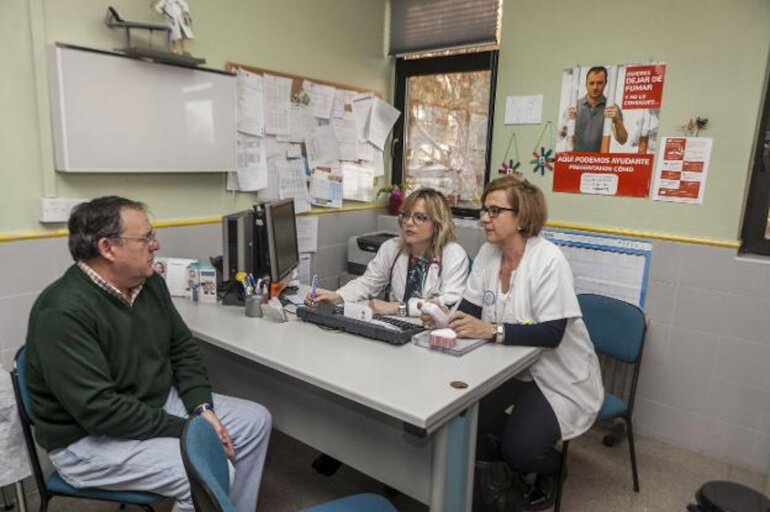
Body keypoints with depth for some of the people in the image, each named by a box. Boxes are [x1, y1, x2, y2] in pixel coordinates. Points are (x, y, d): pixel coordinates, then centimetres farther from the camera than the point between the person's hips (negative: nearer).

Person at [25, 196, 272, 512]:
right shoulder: (63, 313, -26)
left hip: (157, 404, 8)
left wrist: (203, 409, -8)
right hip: (88, 436, -8)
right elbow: (100, 409, -29)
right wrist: (186, 431, -22)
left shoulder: (149, 283, -1)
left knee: (255, 420, 4)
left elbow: (183, 349, 6)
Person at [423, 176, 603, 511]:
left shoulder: (548, 260, -23)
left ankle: (548, 470, 20)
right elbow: (471, 309, -3)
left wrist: (493, 331, -39)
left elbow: (551, 334, -28)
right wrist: (445, 317, -25)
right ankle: (488, 467, 17)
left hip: (557, 376, -5)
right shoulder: (487, 253, -3)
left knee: (519, 447, -19)